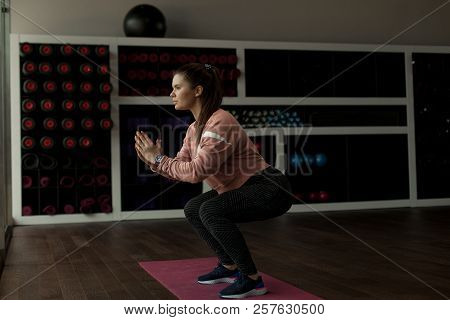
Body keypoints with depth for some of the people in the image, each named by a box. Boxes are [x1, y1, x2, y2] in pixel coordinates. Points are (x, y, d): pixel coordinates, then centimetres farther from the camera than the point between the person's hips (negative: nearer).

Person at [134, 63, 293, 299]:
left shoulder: (220, 123, -23)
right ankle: (229, 266, 18)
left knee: (211, 210, -26)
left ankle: (252, 279, -13)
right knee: (193, 209, 9)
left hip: (270, 189, -10)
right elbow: (180, 167, 6)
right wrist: (152, 160, -9)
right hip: (243, 189, 10)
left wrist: (158, 159, -19)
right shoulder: (194, 128, 6)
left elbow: (197, 172, -29)